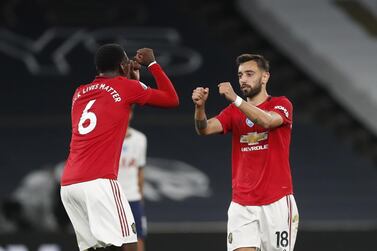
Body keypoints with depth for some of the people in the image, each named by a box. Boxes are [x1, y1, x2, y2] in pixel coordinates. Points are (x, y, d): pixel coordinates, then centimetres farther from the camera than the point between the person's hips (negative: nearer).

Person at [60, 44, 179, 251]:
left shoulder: (80, 93, 20)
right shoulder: (125, 87, 3)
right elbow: (172, 99, 14)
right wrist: (152, 64, 22)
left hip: (68, 185, 7)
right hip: (98, 182, -7)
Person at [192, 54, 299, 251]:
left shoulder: (281, 104, -1)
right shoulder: (234, 111, 11)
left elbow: (267, 121, -24)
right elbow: (205, 129, -7)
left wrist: (235, 99, -35)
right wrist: (200, 106, -27)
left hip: (276, 201, -3)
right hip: (241, 204, 3)